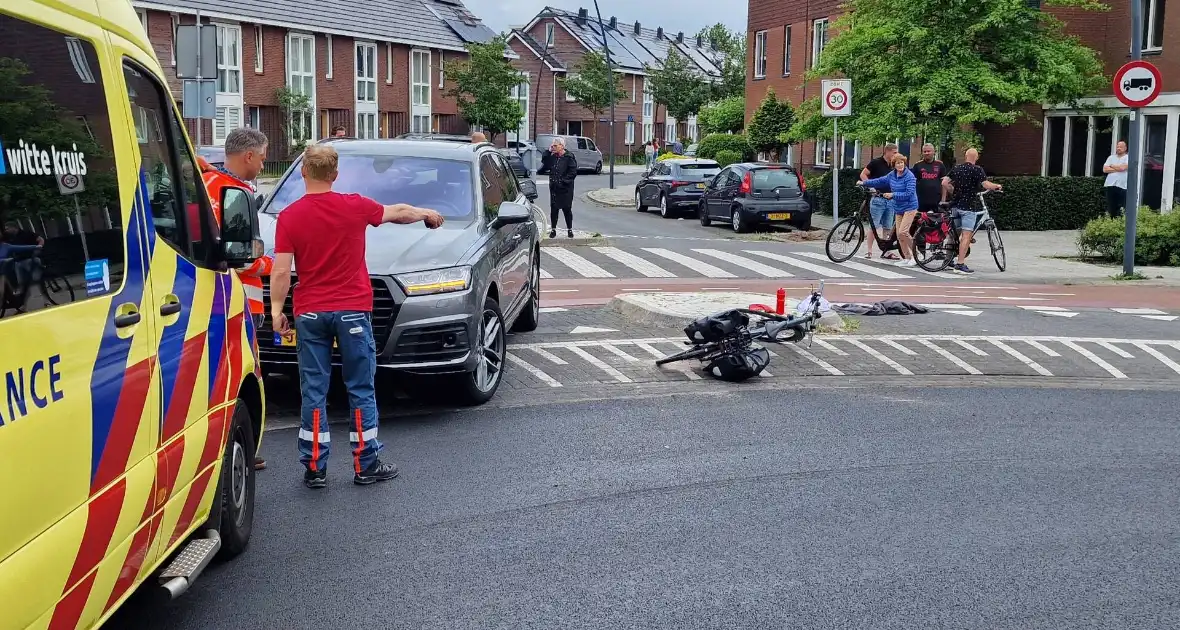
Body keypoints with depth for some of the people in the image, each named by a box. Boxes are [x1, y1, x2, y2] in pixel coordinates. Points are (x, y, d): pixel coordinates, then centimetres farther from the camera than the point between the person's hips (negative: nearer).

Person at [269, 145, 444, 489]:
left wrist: (276, 311, 2)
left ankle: (314, 468, 9)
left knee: (313, 392, 6)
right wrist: (427, 214, 31)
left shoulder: (289, 217, -6)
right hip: (352, 310, 0)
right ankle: (366, 466, 13)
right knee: (361, 390, 8)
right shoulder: (355, 207, -4)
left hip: (309, 314, 1)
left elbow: (281, 272, -9)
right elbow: (399, 212, 13)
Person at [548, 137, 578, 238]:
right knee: (553, 208, 6)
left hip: (565, 188, -5)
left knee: (567, 209, 4)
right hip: (554, 187, 5)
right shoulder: (553, 157, 8)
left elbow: (573, 172, -12)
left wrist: (563, 181, -16)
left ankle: (570, 230, 16)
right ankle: (553, 229, 15)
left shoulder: (569, 157, -9)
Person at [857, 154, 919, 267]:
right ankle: (907, 258, 12)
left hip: (909, 207, -7)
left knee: (902, 232, -19)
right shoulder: (892, 175, 7)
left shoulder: (909, 176, -15)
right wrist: (864, 183, 23)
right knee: (899, 235, 4)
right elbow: (880, 181, 20)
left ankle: (914, 255, -4)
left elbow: (909, 193, -21)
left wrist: (893, 195, -20)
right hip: (898, 208, 7)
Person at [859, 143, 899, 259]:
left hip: (890, 199, 6)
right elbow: (863, 174, -5)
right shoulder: (876, 162, -6)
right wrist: (871, 187, -15)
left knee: (887, 228, 7)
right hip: (878, 198, -6)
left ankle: (886, 251, 12)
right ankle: (869, 251, 1)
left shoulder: (893, 166, 10)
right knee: (875, 226, -4)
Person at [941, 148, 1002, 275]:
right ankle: (960, 264, -12)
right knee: (966, 236, -6)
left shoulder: (956, 168, 9)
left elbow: (944, 183, 4)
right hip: (968, 206, -6)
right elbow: (985, 184, -18)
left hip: (955, 205, 6)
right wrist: (997, 186, 0)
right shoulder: (977, 169, -8)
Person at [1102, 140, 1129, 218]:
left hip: (1122, 186, -4)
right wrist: (1117, 169, -5)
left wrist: (1112, 166, 3)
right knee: (1110, 209, 5)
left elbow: (1123, 167, -14)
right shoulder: (1111, 157, 16)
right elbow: (1105, 169, 4)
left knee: (1121, 211, -7)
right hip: (1110, 185, 4)